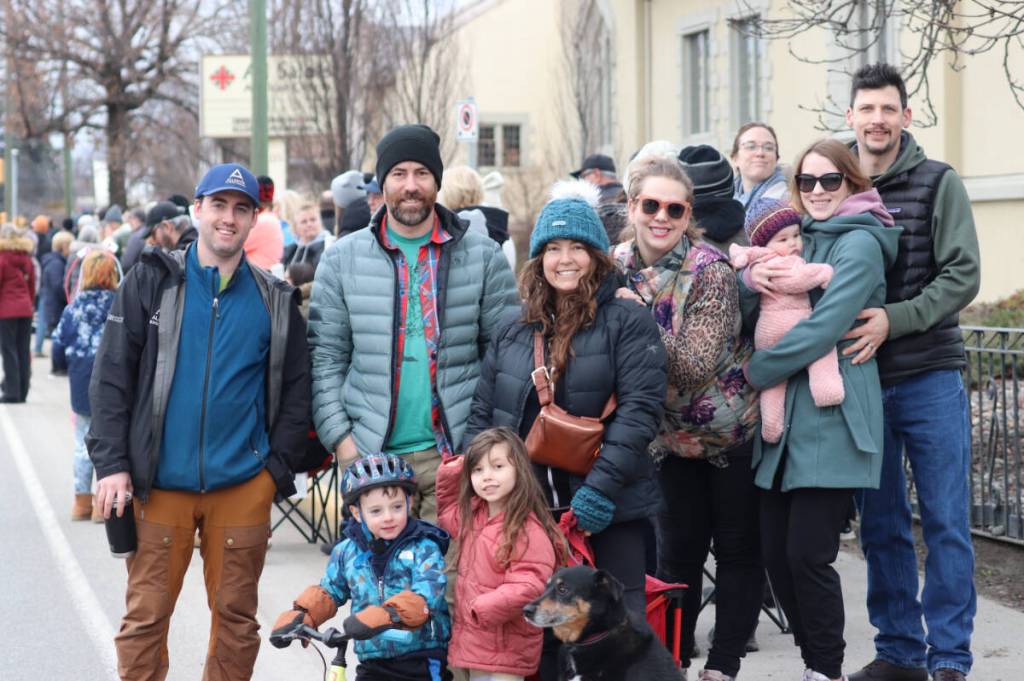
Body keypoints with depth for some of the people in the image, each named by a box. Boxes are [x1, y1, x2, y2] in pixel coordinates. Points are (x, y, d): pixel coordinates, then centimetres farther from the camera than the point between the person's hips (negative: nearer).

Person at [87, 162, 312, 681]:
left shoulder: (275, 300, 7)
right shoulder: (152, 282, 3)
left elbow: (295, 390, 10)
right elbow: (112, 375, 1)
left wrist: (280, 467, 0)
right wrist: (111, 463, -6)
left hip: (243, 484, 1)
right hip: (159, 482, -1)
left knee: (236, 617, 7)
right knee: (145, 615, 1)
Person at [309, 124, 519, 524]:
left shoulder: (483, 257, 6)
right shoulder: (342, 259, 7)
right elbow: (325, 357, 7)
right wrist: (340, 437, -3)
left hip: (457, 452, 0)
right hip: (371, 455, 1)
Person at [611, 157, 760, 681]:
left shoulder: (710, 271, -21)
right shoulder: (617, 268, -6)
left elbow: (696, 364, -27)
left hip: (734, 430, -4)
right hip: (673, 436, 4)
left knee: (738, 550, 3)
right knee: (677, 551, 8)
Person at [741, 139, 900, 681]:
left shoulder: (859, 244, -7)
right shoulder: (799, 237, 17)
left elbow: (824, 327, -18)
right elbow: (750, 311, 13)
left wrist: (757, 371, -10)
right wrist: (751, 279, -9)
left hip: (831, 422, -7)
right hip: (783, 419, 7)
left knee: (807, 555, -8)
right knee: (776, 553, 6)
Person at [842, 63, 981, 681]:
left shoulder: (939, 184, -1)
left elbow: (963, 277, -8)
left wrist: (893, 319, -19)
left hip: (930, 379, -3)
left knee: (946, 524, 0)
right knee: (881, 526, 9)